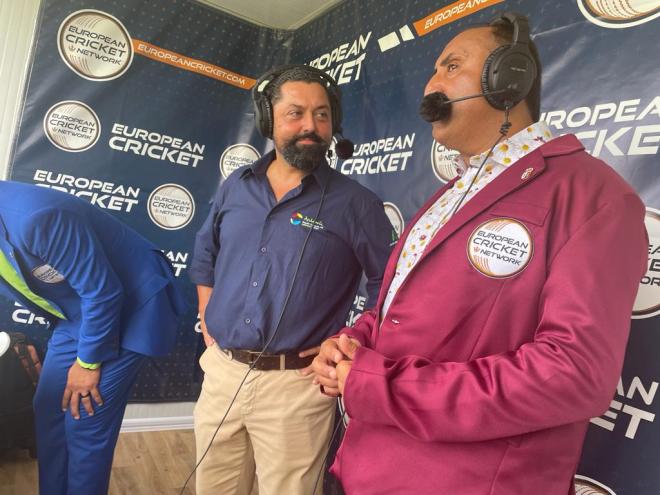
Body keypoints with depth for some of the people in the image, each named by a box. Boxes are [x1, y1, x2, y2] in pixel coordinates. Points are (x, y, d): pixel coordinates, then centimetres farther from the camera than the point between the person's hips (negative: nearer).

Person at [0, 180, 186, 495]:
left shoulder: (31, 218, -32)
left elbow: (103, 292, -25)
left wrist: (88, 361, -12)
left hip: (130, 307, -8)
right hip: (75, 314, 8)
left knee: (86, 425, -3)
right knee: (48, 412, 12)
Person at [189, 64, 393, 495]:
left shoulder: (355, 202, -9)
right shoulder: (236, 186, 5)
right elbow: (205, 257, 18)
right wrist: (208, 323, 12)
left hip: (296, 384, -4)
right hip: (221, 371, 5)